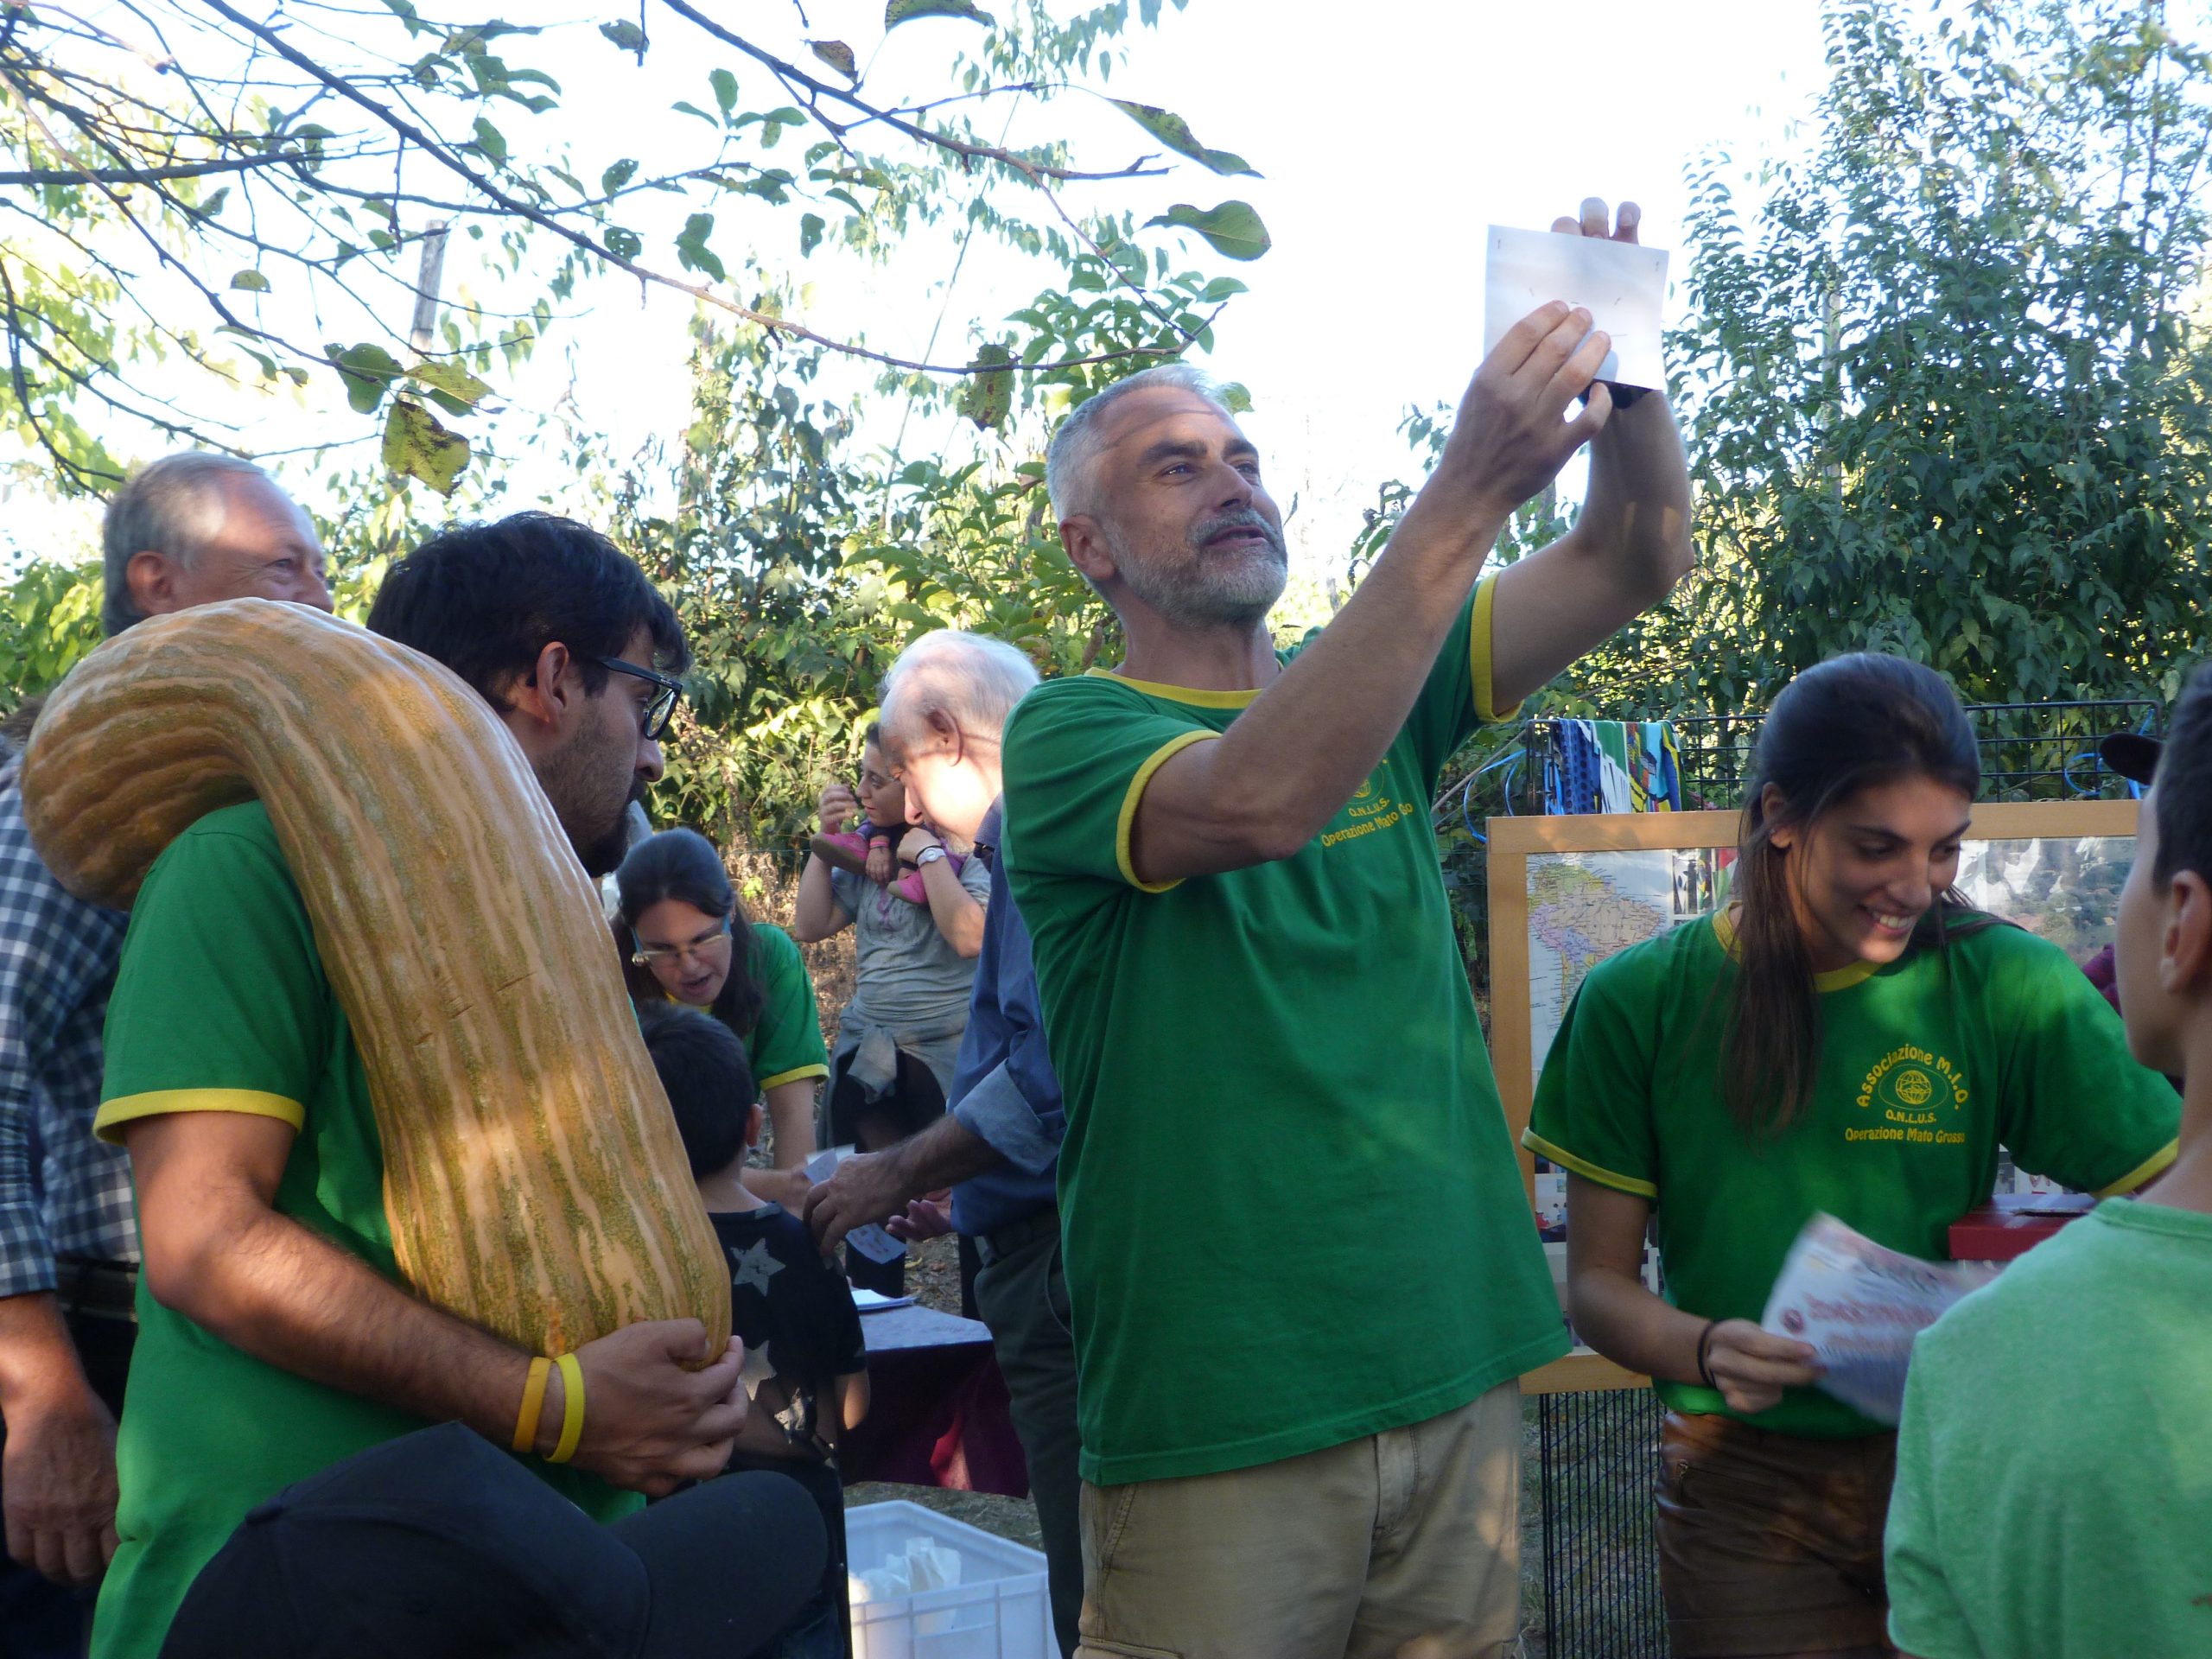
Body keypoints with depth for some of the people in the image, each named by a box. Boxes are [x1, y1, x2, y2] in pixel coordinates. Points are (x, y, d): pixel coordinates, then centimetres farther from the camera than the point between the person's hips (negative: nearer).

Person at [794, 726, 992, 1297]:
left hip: (949, 1058, -7)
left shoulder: (971, 850, -10)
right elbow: (810, 926, 8)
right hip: (868, 1057, 7)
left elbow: (971, 936, -26)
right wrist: (826, 840, 3)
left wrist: (928, 854, -18)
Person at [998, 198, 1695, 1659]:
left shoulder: (1382, 697, 11)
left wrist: (1617, 360, -15)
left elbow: (1637, 563, 4)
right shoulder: (1068, 735, -6)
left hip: (1456, 1376, 5)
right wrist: (1471, 490, -30)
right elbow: (1258, 799, -27)